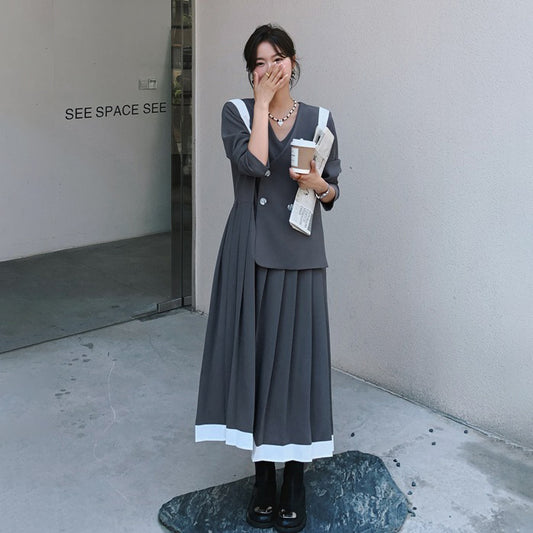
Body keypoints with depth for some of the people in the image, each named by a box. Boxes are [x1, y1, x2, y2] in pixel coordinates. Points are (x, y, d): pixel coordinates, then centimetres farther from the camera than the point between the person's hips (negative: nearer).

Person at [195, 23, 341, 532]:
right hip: (249, 253, 0)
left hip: (299, 256, 1)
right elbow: (254, 163, -17)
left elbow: (332, 192, 11)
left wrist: (320, 185, -11)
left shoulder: (319, 120, 7)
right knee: (252, 354, 3)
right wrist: (263, 103, -11)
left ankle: (295, 476, 17)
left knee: (296, 357, 2)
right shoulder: (237, 112, 2)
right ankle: (263, 473, 19)